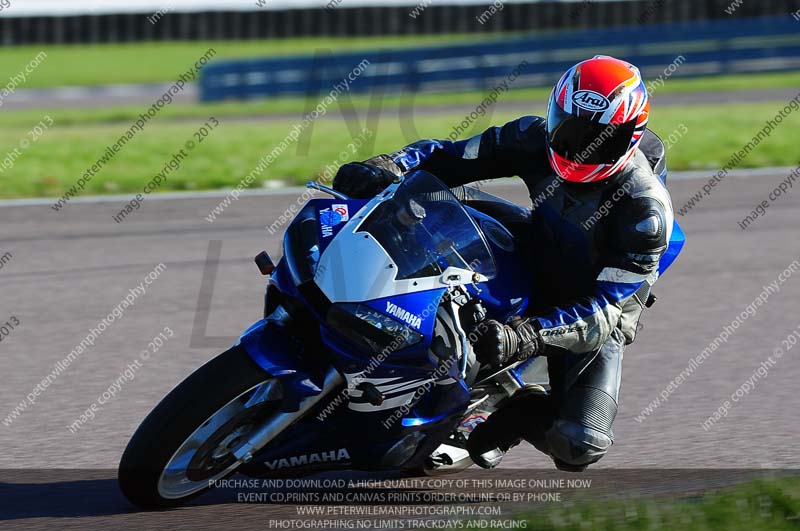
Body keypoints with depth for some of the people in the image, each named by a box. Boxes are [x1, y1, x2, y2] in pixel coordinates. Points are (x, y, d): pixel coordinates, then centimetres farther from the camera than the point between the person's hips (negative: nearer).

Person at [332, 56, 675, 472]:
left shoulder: (646, 211, -28)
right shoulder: (537, 140, -14)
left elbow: (605, 311, -32)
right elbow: (452, 157, -7)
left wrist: (526, 337, -47)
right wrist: (387, 167, -28)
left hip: (597, 323, -4)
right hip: (531, 281, 5)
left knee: (579, 446, -28)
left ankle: (521, 414, 5)